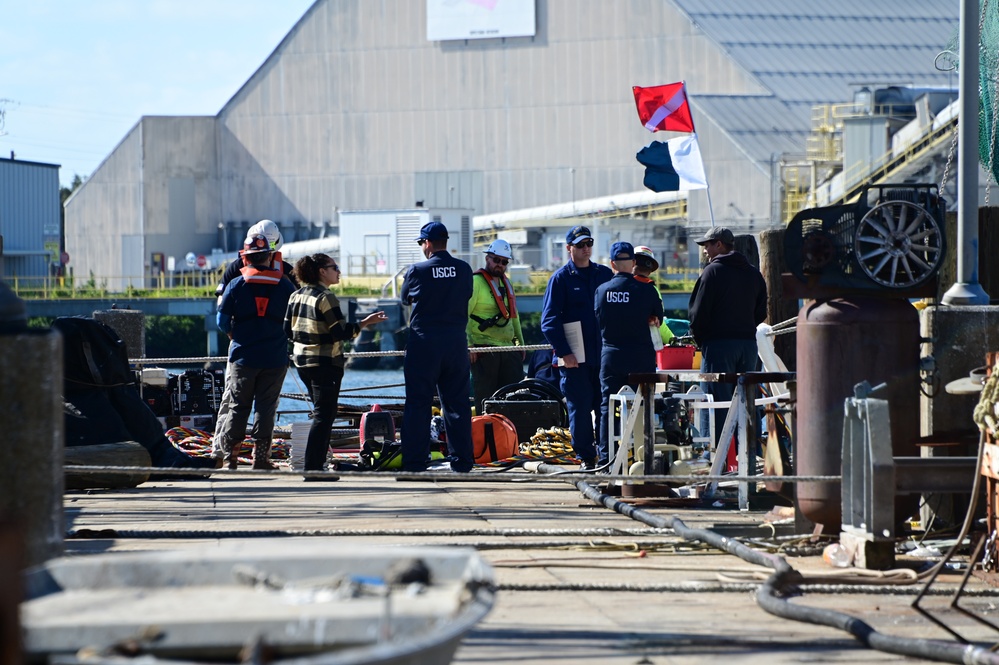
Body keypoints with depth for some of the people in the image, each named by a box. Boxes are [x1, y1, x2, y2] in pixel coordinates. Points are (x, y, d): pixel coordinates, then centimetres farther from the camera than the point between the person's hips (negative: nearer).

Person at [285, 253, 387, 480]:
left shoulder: (297, 296, 8)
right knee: (324, 415, -4)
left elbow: (288, 330, 11)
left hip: (303, 360, 9)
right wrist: (366, 322, -14)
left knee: (322, 412, 18)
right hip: (325, 364, -9)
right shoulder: (326, 298, -16)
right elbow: (340, 332, -19)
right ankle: (313, 469, -7)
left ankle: (316, 466, 19)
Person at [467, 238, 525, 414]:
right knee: (485, 400, -3)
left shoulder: (507, 284, 18)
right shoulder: (475, 282, -6)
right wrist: (469, 344, -18)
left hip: (508, 349, 7)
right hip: (484, 351, -7)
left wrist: (520, 342, 22)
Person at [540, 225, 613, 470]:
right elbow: (549, 320, -4)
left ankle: (606, 456, 9)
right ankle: (586, 457, 6)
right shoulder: (561, 278, 0)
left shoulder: (605, 274, 12)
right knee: (580, 408, -2)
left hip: (603, 355, 3)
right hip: (574, 358, -3)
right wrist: (563, 352, -13)